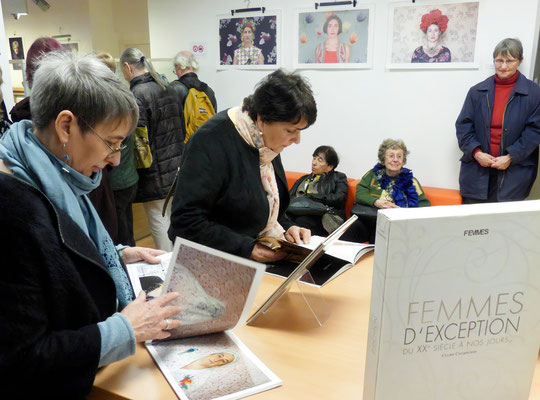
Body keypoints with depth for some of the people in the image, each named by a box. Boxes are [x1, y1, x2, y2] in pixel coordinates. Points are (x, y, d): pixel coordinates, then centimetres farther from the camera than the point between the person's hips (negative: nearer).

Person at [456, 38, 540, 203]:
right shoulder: (477, 91, 7)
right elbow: (463, 125, 5)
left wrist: (511, 157, -12)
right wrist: (476, 152, -9)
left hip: (513, 173, -1)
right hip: (476, 172, 2)